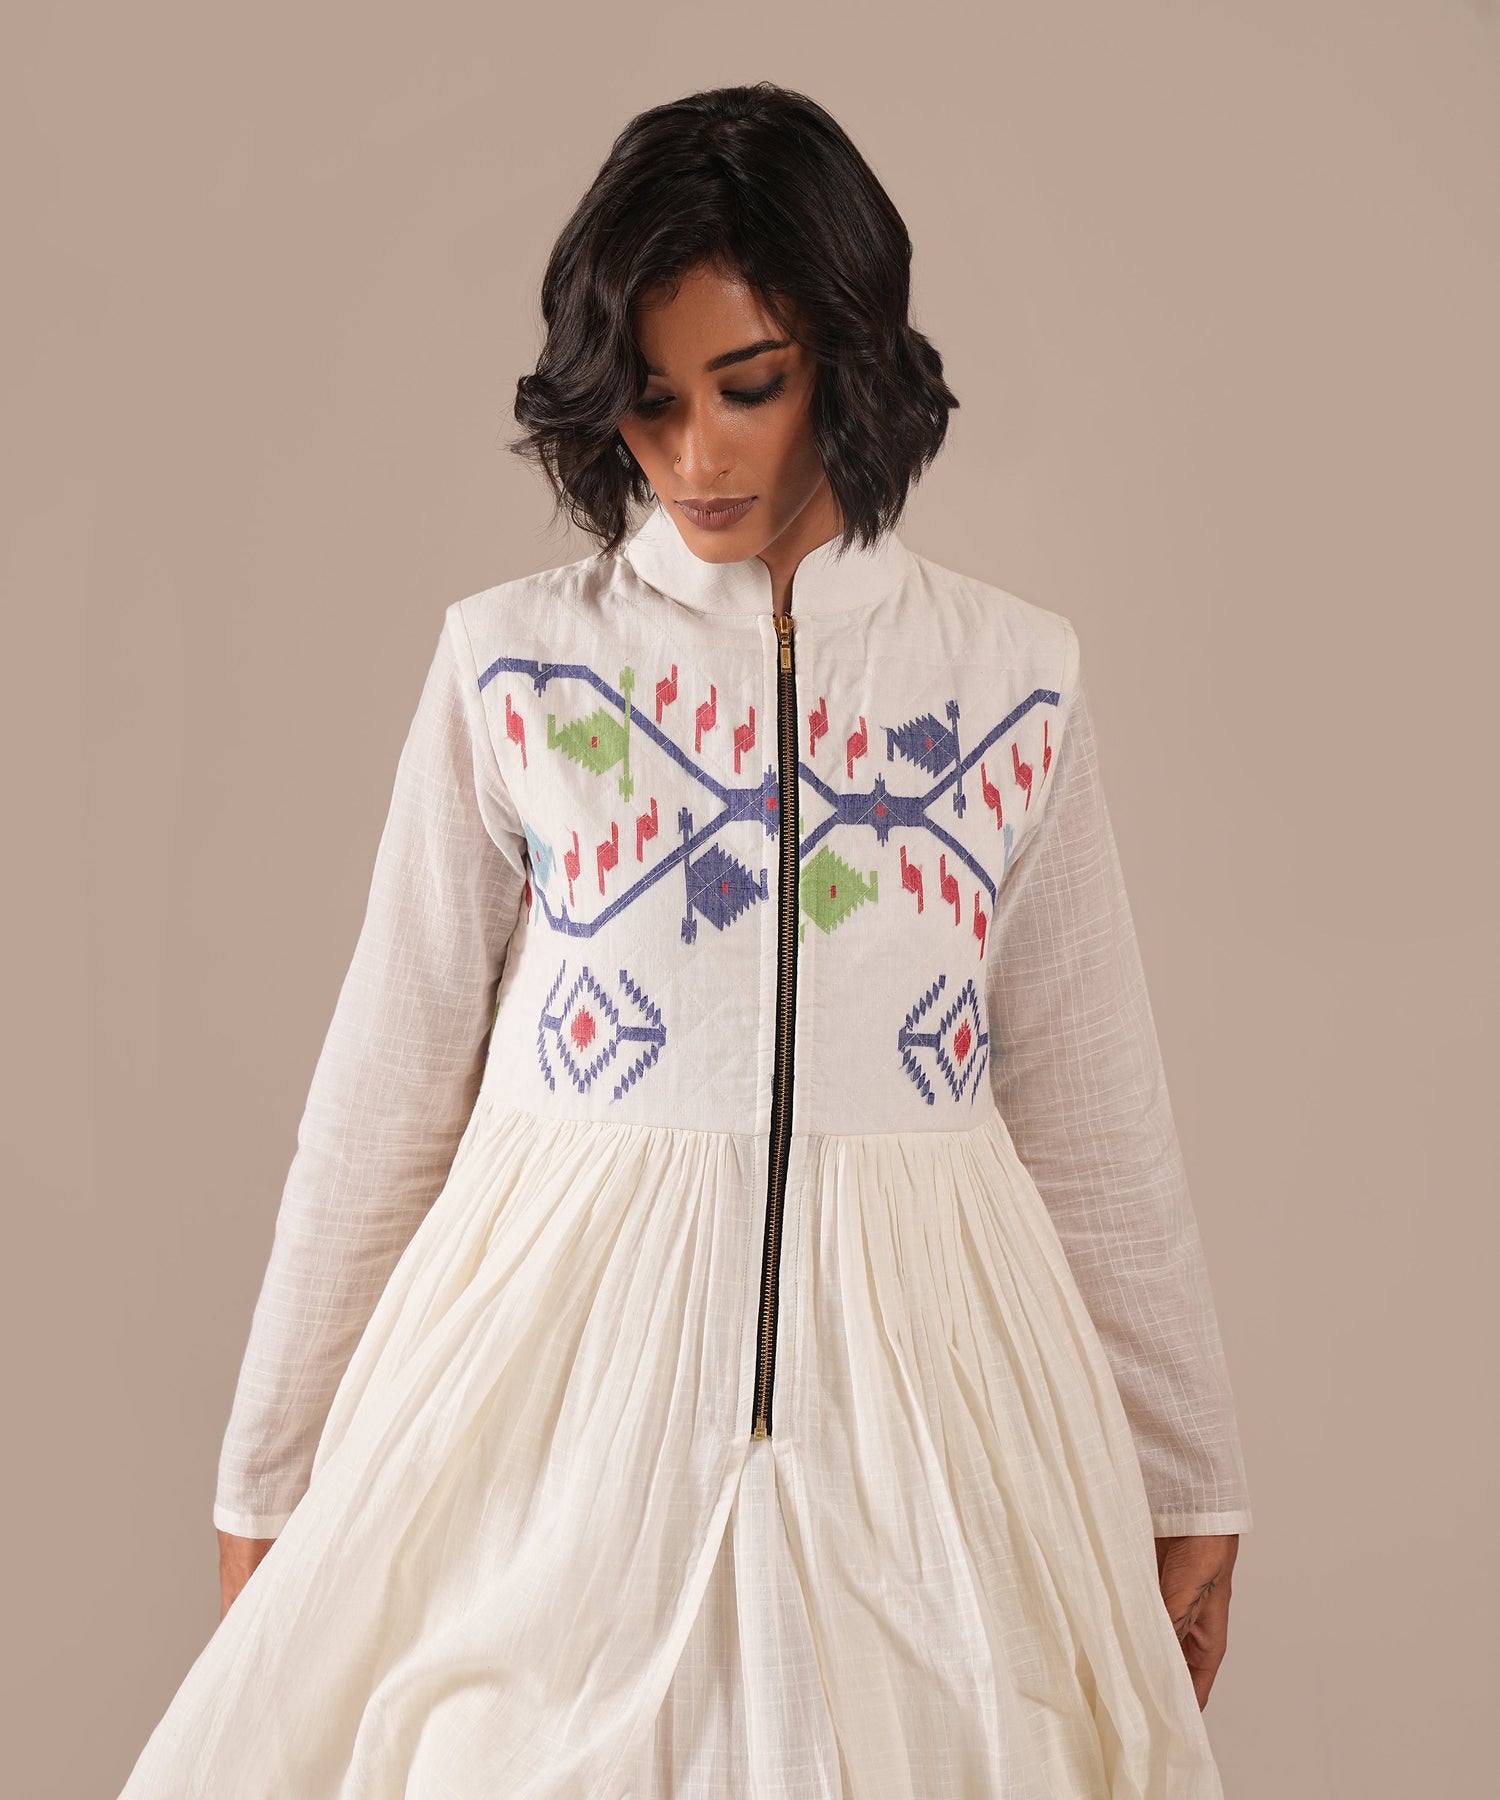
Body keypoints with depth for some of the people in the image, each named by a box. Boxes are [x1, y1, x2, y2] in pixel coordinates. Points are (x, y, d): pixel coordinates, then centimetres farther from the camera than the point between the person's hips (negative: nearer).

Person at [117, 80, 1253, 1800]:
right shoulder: (510, 670, -1)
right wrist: (275, 1477, 7)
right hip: (565, 1357, -1)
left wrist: (1185, 1481, 12)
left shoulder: (1015, 680, 3)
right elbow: (380, 1098, 3)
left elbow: (1096, 1122, 8)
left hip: (915, 1376, 1)